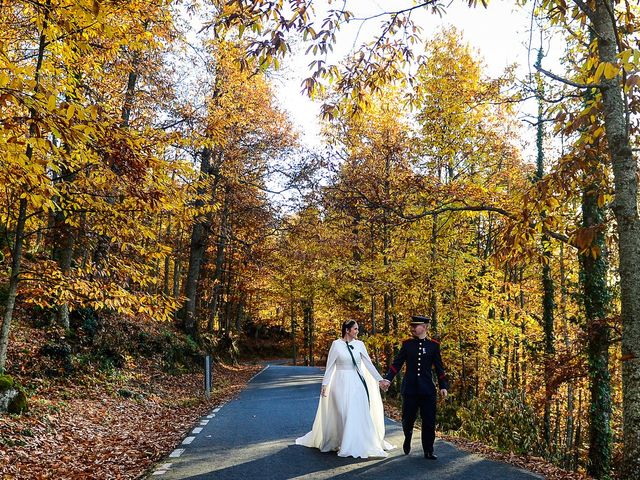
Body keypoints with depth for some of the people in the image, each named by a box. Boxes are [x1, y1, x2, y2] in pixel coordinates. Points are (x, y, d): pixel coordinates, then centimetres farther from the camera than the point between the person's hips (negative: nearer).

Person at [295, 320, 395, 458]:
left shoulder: (359, 344, 4)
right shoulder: (336, 344, -5)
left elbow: (368, 363, 5)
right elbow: (330, 366, -2)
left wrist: (379, 379, 2)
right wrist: (325, 384, -5)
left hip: (357, 383, 3)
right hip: (342, 383, -3)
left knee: (359, 414, 1)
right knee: (343, 414, 1)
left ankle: (358, 445, 14)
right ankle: (347, 446, 14)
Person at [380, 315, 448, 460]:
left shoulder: (433, 345, 2)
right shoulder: (407, 344, 3)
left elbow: (439, 368, 5)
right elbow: (397, 363, 0)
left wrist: (443, 386, 0)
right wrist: (387, 379, -11)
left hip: (427, 389, 0)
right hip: (410, 388, 1)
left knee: (429, 421, 2)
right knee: (408, 418, 8)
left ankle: (428, 451, 16)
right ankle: (408, 438, 39)